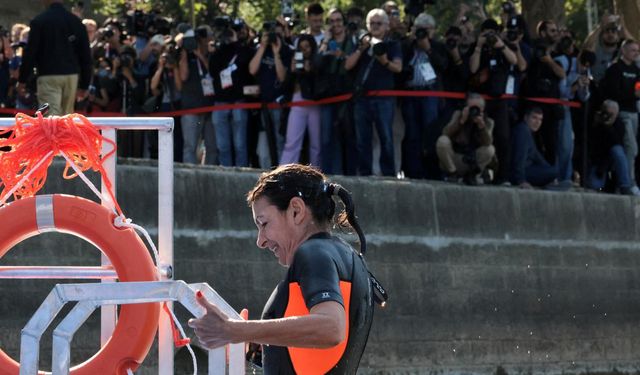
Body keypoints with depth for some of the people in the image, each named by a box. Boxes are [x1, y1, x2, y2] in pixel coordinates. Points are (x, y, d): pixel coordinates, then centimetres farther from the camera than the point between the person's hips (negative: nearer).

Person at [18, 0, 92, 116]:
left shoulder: (39, 21, -6)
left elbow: (30, 53, -8)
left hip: (48, 76, -5)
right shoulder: (76, 22, 8)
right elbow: (85, 55, 10)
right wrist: (84, 84, 16)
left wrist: (22, 80, 0)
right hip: (72, 76, 5)